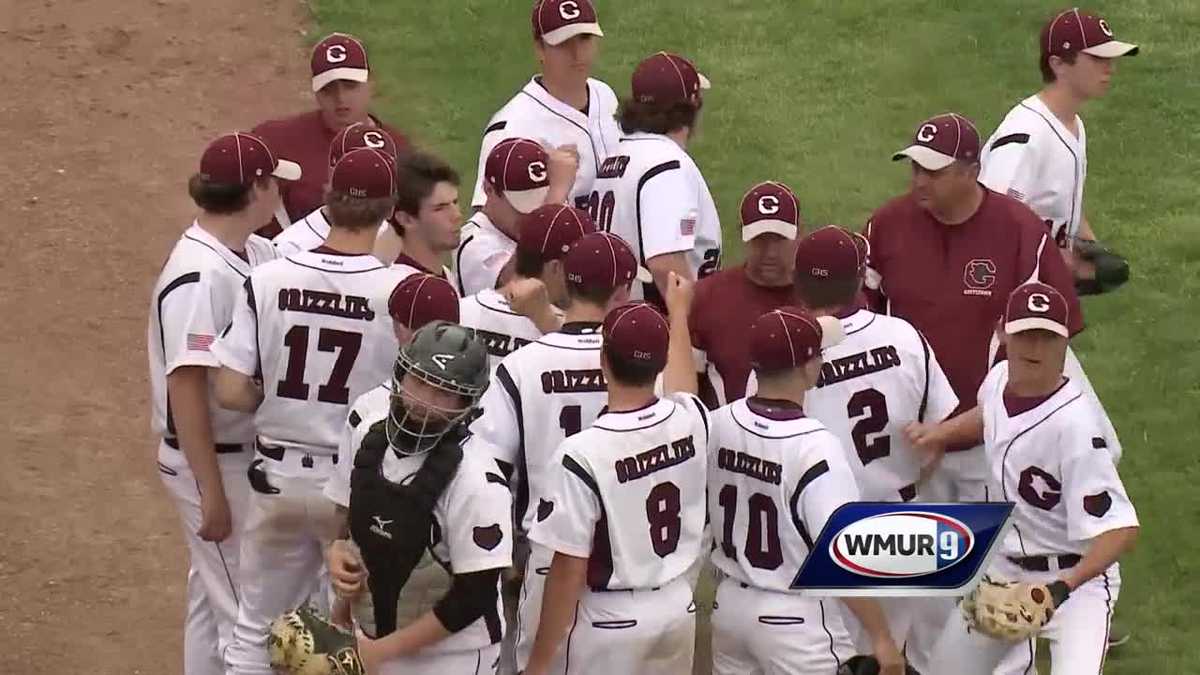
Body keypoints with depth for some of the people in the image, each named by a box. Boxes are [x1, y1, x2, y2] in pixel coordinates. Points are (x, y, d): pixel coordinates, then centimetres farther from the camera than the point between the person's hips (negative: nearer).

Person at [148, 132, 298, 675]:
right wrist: (212, 494, -23)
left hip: (253, 454, 9)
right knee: (244, 612, -2)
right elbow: (186, 390, -24)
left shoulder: (258, 254, 2)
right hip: (213, 463, -9)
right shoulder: (199, 275, -24)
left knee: (213, 595, 21)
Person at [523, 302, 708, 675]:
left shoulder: (583, 453, -22)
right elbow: (680, 380, 20)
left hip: (607, 618, -6)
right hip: (679, 605, 6)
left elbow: (569, 569, -18)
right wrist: (678, 307, 40)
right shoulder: (690, 420, -6)